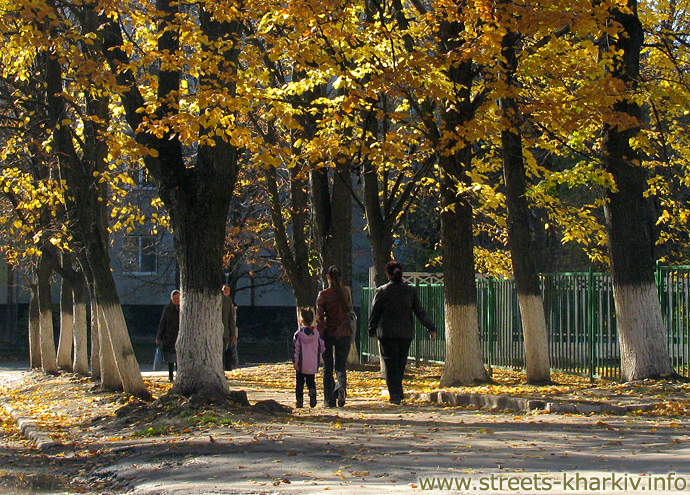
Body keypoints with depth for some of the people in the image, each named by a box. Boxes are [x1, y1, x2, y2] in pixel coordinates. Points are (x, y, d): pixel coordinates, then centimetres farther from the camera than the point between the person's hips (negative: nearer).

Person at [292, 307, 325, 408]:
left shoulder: (298, 333, -7)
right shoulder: (316, 333, 3)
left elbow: (295, 349, -9)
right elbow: (322, 347, 6)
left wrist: (295, 361, -7)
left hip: (301, 364, -3)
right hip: (313, 364, 3)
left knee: (299, 381, 8)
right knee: (310, 380, 14)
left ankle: (299, 400, 4)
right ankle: (312, 390, -15)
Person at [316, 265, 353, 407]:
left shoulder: (323, 294, -8)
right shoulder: (345, 291, 1)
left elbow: (319, 317, -12)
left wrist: (319, 336, -8)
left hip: (328, 333, -2)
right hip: (343, 333, 2)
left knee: (328, 368, 9)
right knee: (340, 366, 9)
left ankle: (329, 400, 7)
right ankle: (341, 386, -23)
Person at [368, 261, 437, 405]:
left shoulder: (382, 291, -3)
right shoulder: (411, 291, 3)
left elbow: (374, 312, 3)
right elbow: (420, 312, 4)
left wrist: (372, 330, 15)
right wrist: (431, 327, 10)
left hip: (387, 333, -2)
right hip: (406, 333, 3)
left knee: (391, 363, -1)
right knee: (401, 363, 12)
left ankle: (395, 395, -10)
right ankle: (398, 394, 14)